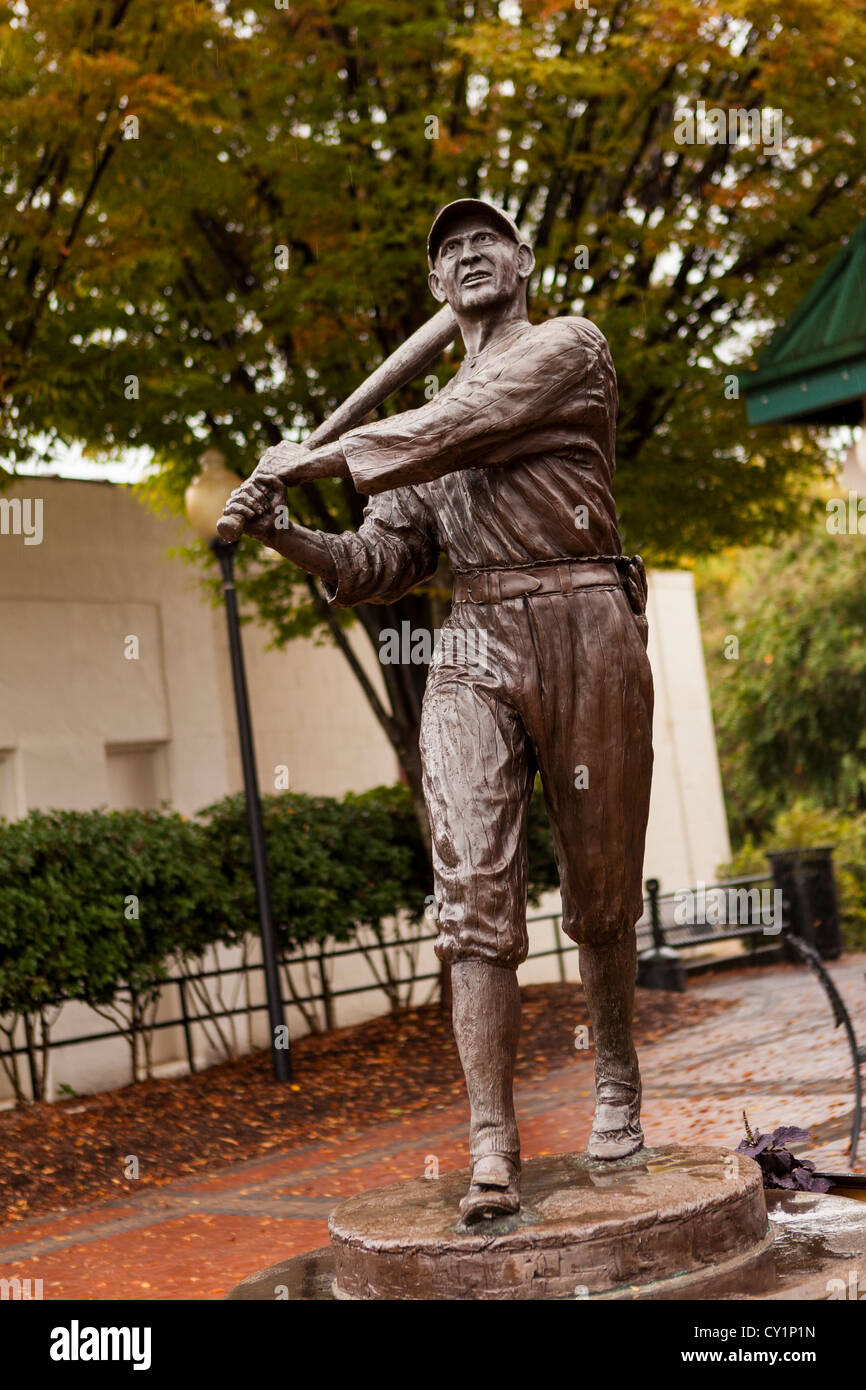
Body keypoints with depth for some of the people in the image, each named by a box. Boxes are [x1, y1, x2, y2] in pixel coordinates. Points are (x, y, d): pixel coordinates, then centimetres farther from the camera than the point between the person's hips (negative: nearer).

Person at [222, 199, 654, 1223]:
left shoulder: (570, 346, 8)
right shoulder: (428, 423, 25)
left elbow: (463, 432, -9)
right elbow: (380, 566, 17)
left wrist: (316, 457, -5)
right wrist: (287, 535, -1)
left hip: (586, 631, -4)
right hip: (474, 648, 4)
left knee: (600, 892, 4)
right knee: (474, 890, -10)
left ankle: (616, 1079, 28)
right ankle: (492, 1149, -11)